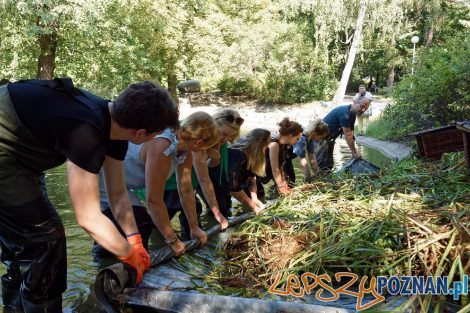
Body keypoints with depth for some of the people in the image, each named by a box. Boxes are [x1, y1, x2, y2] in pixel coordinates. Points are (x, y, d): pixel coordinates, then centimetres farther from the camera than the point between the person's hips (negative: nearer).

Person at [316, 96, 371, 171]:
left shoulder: (352, 114, 4)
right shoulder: (345, 113, -26)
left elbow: (351, 134, 5)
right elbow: (347, 136, -25)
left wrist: (354, 151, -1)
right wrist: (354, 152, -18)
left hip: (329, 139, 10)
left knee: (329, 164, 15)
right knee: (323, 166, -12)